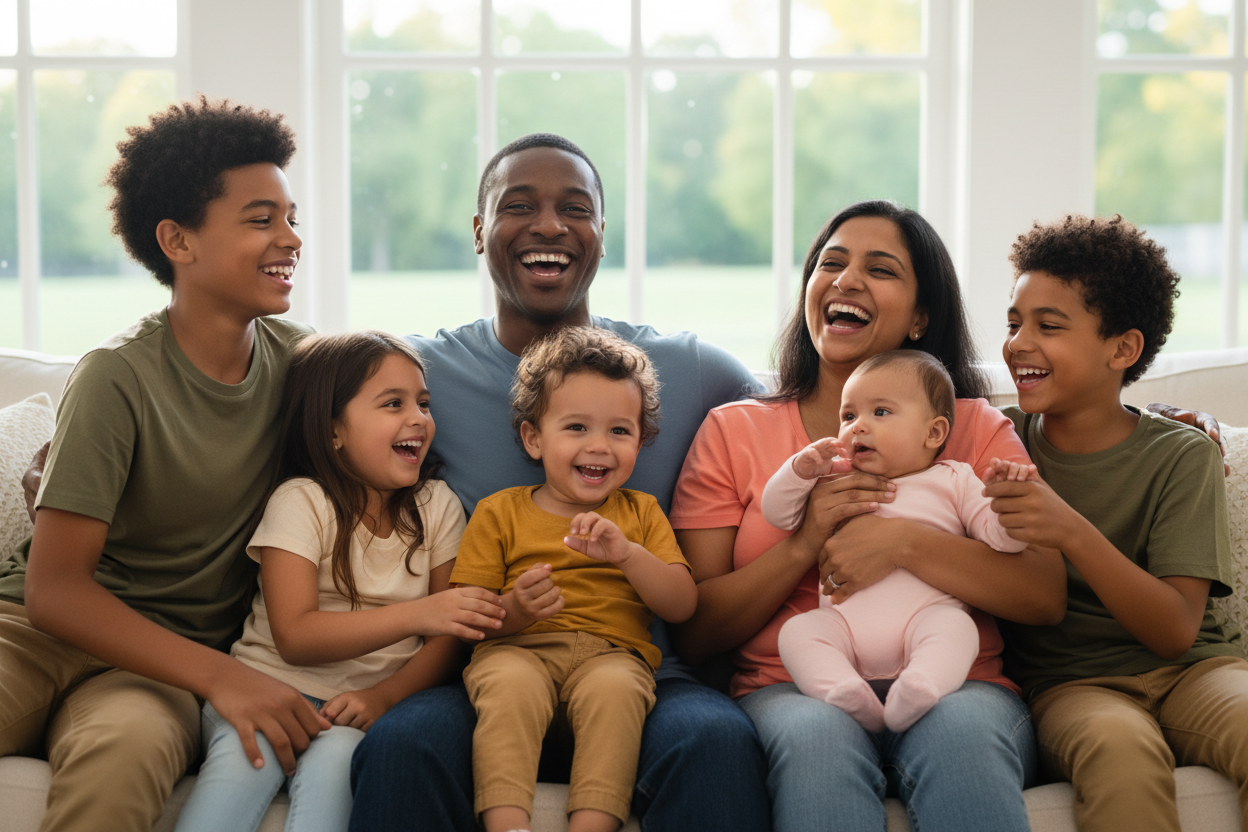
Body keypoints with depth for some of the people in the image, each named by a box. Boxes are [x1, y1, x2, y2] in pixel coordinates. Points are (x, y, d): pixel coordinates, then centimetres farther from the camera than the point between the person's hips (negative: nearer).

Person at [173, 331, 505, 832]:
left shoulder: (437, 506, 8)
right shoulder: (300, 501, -4)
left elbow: (449, 638, 5)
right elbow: (294, 637, -14)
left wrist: (382, 696, -16)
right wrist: (416, 615, -27)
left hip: (363, 703, 2)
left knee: (334, 760, -32)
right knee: (241, 757, -34)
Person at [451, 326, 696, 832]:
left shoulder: (641, 513, 20)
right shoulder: (499, 513, 15)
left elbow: (682, 607, 7)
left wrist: (628, 554, -10)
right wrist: (514, 610, -16)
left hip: (613, 651, 1)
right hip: (517, 649, 0)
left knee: (613, 688, -35)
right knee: (510, 685, -35)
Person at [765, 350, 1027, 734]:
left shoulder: (954, 480, 16)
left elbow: (999, 536, 8)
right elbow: (777, 512, 19)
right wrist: (802, 469, 0)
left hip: (926, 613, -2)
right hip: (844, 620, 3)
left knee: (956, 626, -33)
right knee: (797, 630, -24)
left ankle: (922, 686, -54)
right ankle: (844, 693, -43)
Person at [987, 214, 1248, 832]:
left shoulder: (1180, 456, 0)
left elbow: (1175, 630, -10)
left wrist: (1072, 532, -25)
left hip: (1189, 667, 1)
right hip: (1069, 682, 0)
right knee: (1120, 747, -36)